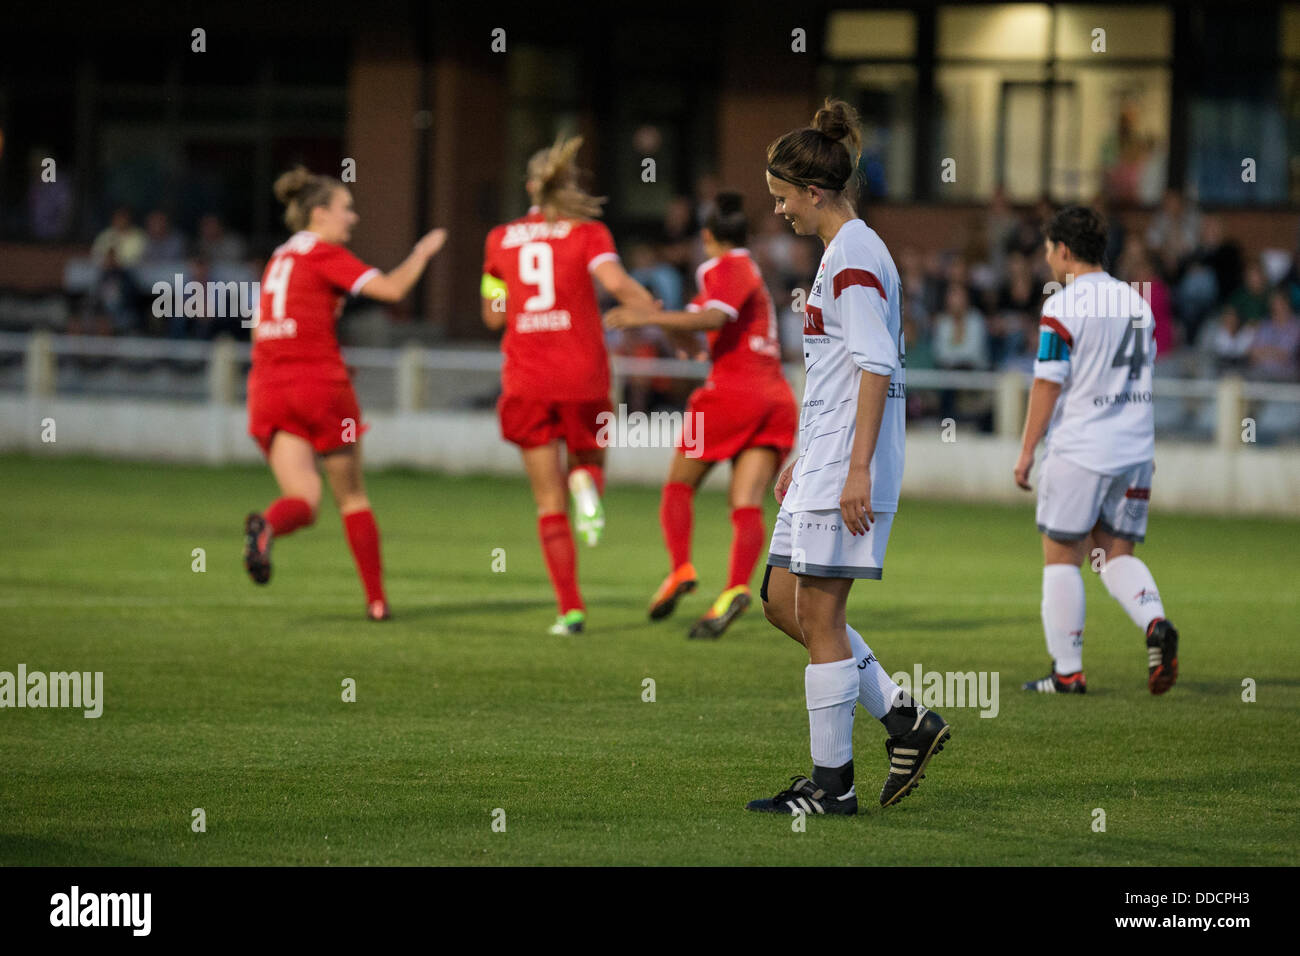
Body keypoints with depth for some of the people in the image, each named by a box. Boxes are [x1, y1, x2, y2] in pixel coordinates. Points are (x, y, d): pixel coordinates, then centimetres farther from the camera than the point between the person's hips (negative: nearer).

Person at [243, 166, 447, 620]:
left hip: (269, 390, 5)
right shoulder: (325, 254, -4)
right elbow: (392, 288, -12)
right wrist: (423, 252, 4)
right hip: (320, 386, -5)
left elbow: (261, 330, 23)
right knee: (352, 497, 11)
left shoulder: (280, 258, 17)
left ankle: (265, 527, -37)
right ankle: (376, 599, 14)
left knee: (303, 501, -3)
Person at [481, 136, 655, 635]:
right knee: (589, 460, 23)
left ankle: (570, 608, -5)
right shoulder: (587, 232, 1)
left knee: (550, 503, 5)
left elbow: (493, 316, 14)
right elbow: (616, 282, -17)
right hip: (583, 376, -1)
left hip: (526, 382, 1)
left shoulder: (501, 239, 9)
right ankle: (587, 484, -16)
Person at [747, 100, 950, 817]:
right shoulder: (843, 252, 17)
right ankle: (905, 719, 13)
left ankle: (831, 783, 1)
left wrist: (857, 468, -25)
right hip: (824, 463, 10)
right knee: (783, 601, 12)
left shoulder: (854, 257, -14)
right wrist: (803, 459, 26)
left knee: (819, 617, -5)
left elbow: (875, 368, -21)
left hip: (847, 468, -10)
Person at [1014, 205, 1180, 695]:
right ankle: (1155, 624, -15)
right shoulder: (1136, 302, 11)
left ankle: (1067, 671, 3)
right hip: (1135, 448, 6)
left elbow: (1048, 384, -13)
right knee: (1117, 552, 12)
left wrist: (1026, 451, -7)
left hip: (1080, 449, -6)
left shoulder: (1062, 307, -11)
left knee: (1061, 556, 3)